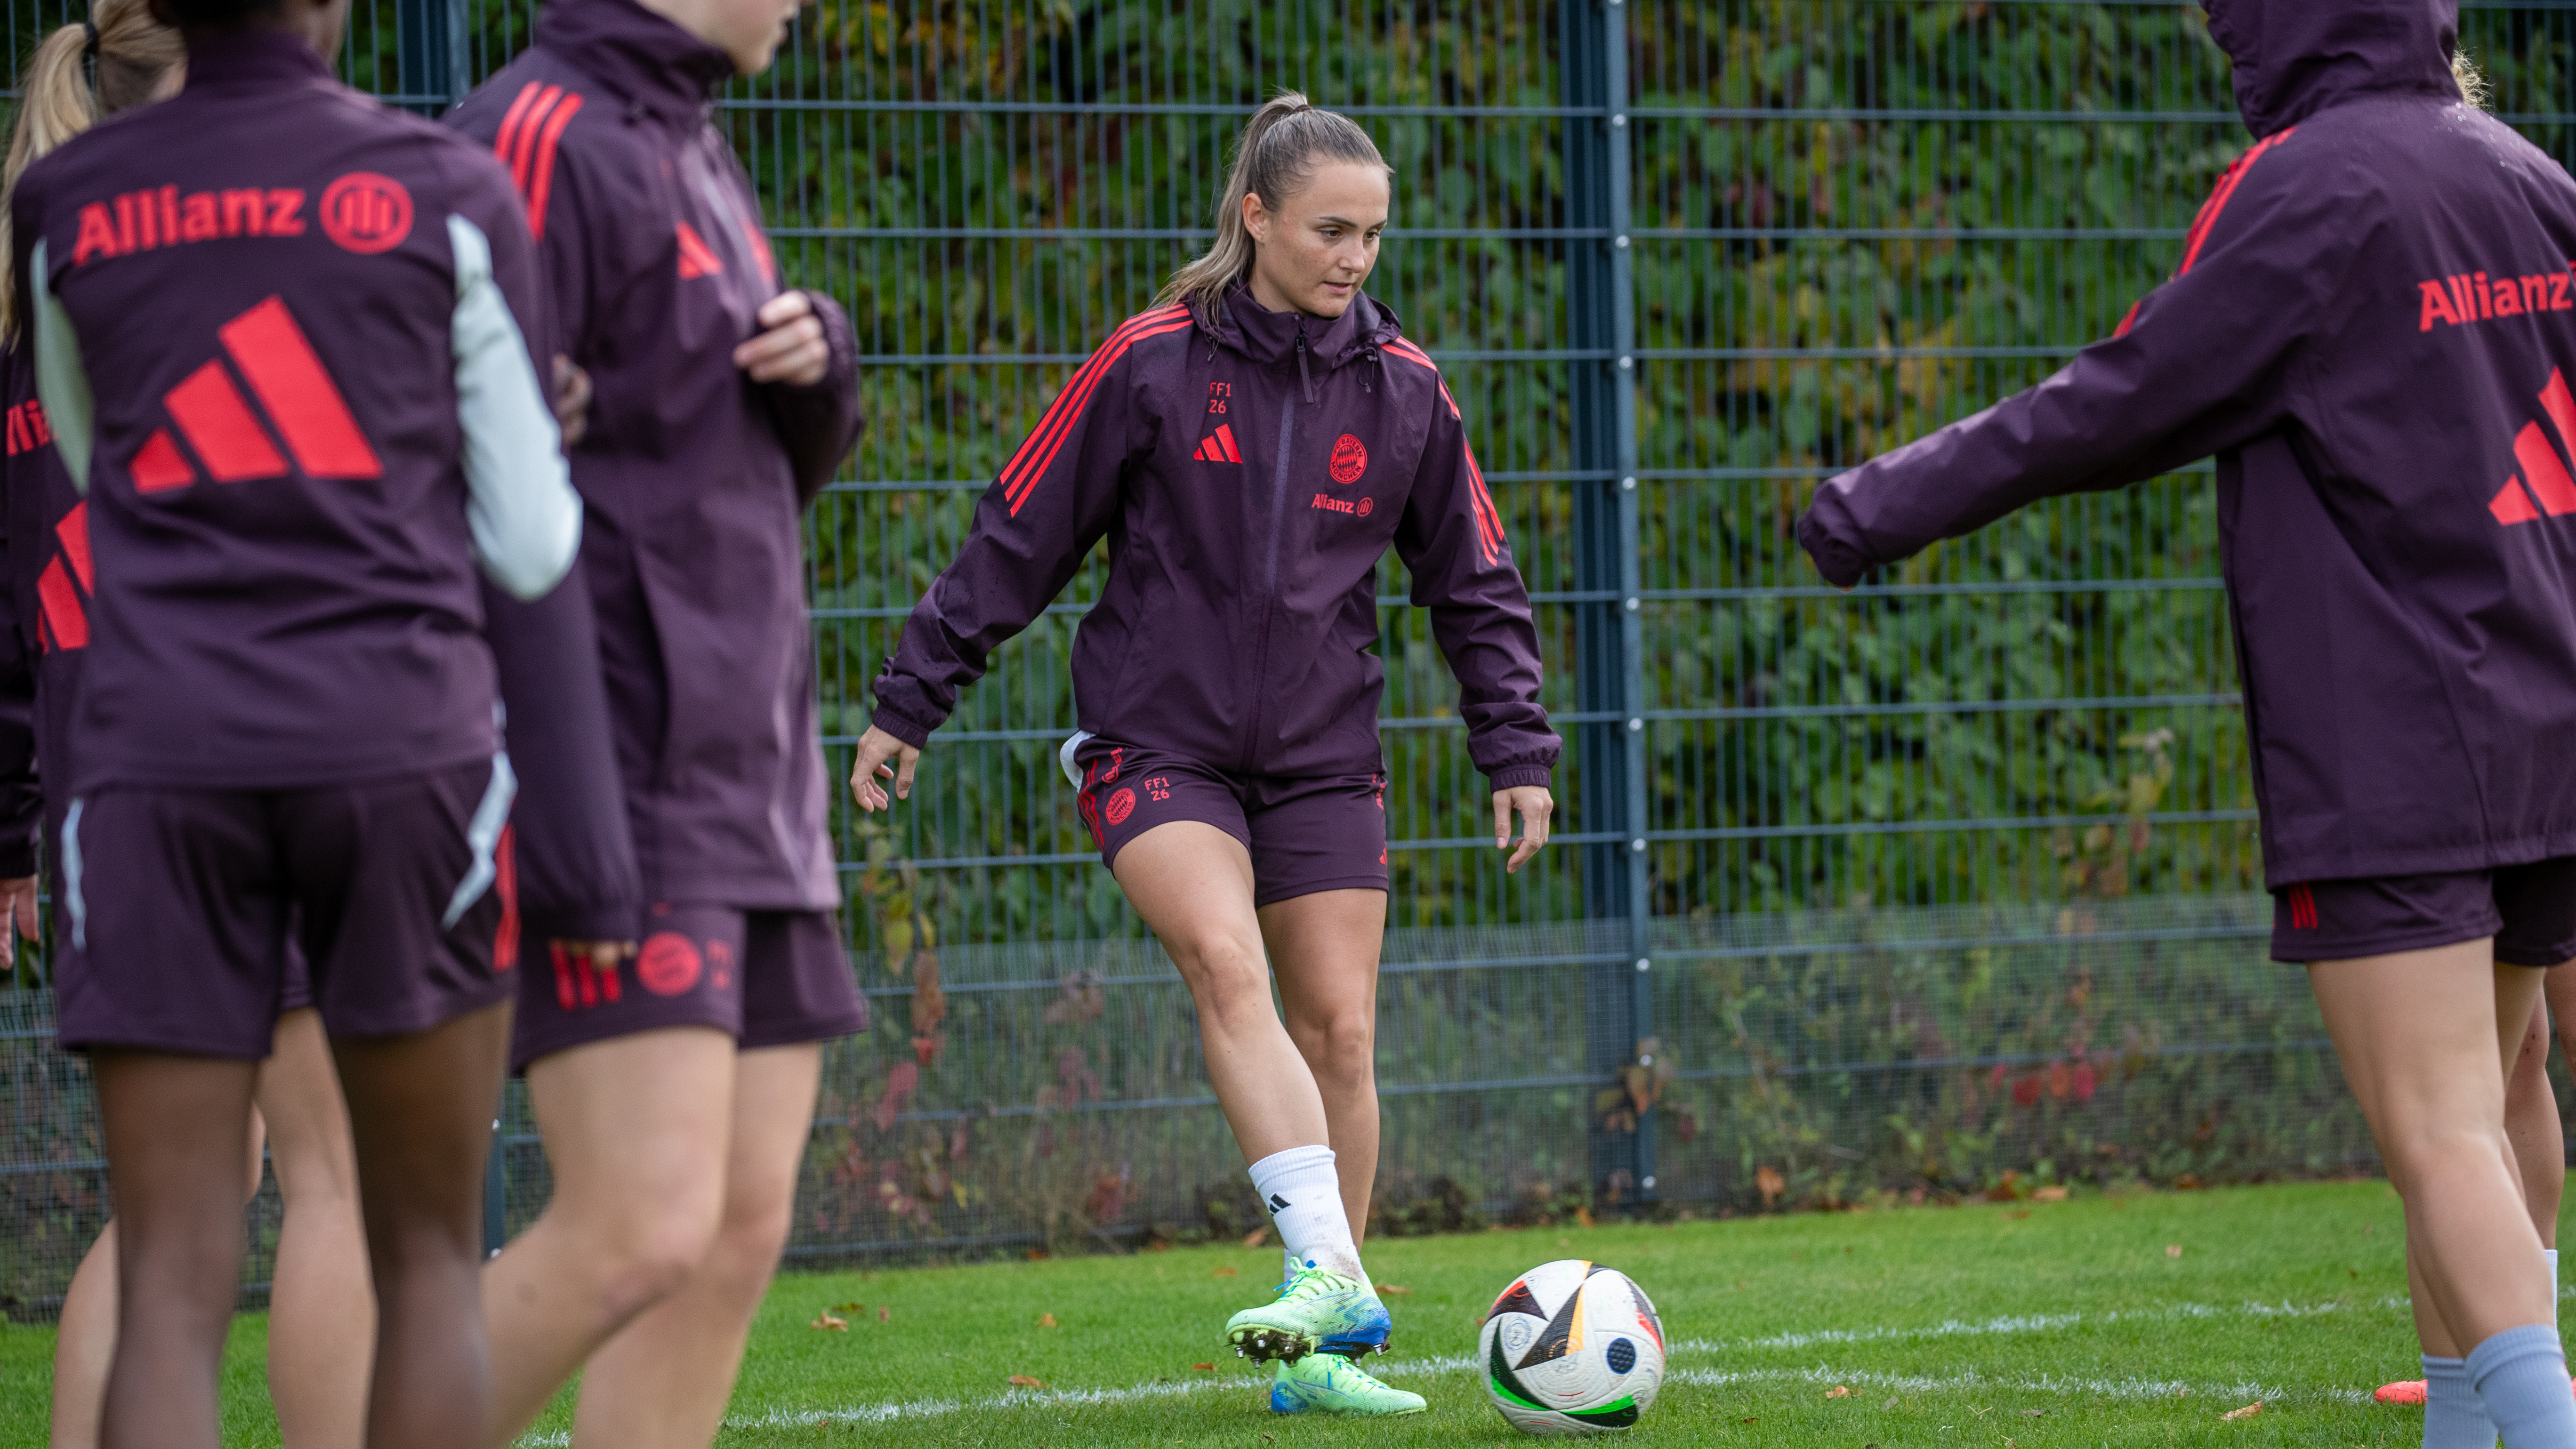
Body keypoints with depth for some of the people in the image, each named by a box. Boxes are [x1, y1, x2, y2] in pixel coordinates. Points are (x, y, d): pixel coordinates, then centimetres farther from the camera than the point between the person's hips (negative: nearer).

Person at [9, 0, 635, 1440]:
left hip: (156, 762, 1)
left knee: (172, 1287, -2)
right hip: (402, 747, -1)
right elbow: (524, 541, 3)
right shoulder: (450, 195, 2)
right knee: (429, 1261, 11)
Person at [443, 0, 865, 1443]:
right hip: (606, 796, -9)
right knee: (645, 1231, -17)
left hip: (743, 786, 10)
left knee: (742, 1232, 3)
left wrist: (820, 359, 1)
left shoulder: (690, 156, 19)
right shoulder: (538, 140, -11)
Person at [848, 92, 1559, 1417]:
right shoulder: (1151, 365, -7)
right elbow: (1017, 539, -1)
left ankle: (1312, 1352, 8)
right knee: (1229, 966, -26)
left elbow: (1475, 585, 13)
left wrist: (1516, 750, 8)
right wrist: (909, 705, 0)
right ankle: (1331, 1274, -35)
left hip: (1322, 759, 4)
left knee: (1340, 1030, -2)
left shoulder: (1403, 391, 2)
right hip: (1156, 743, -4)